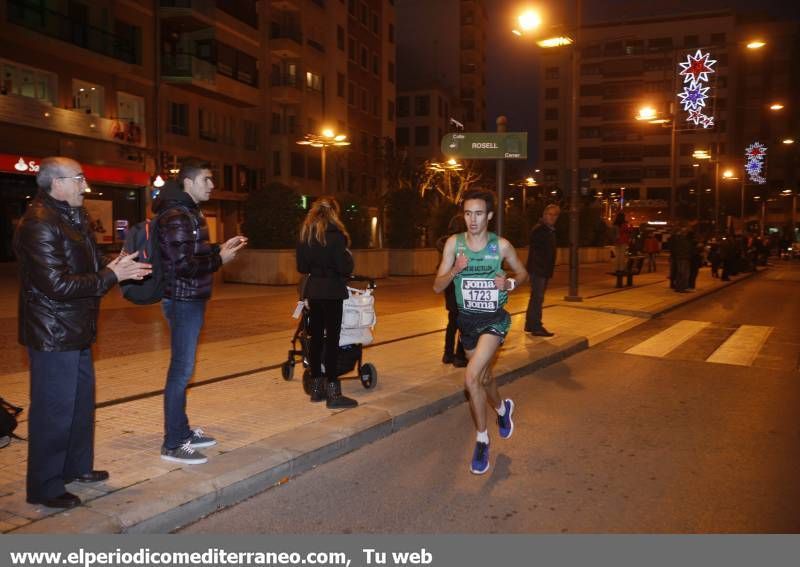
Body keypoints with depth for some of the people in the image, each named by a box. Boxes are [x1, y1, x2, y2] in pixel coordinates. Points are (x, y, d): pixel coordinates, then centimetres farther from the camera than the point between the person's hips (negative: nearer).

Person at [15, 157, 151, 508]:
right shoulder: (39, 224, -19)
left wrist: (115, 267, -3)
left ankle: (77, 466, 37)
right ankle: (44, 488, 15)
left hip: (75, 330, 10)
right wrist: (111, 275, -20)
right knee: (54, 410, 0)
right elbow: (57, 284, -25)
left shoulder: (72, 218, 13)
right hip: (53, 335, -10)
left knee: (82, 400, 20)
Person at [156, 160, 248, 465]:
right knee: (181, 370, -5)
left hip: (190, 299, 10)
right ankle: (172, 445, 4)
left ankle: (182, 431, 27)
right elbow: (183, 265, -21)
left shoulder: (188, 212, 15)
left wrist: (221, 247, 8)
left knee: (182, 368, 16)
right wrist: (220, 259, -13)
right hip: (183, 300, -10)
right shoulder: (177, 217, -16)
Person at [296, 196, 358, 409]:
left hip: (313, 291, 7)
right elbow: (344, 267, -16)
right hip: (332, 292, -6)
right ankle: (333, 393, -2)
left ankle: (316, 387, 18)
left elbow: (301, 267, 11)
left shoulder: (305, 233, 8)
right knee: (332, 339, -4)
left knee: (316, 337, 11)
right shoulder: (334, 233, -12)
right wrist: (349, 257, 3)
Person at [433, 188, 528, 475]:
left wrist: (509, 283, -14)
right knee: (484, 378, 21)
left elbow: (522, 273, 7)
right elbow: (438, 286, -7)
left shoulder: (501, 245, -9)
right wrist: (455, 270, -26)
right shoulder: (454, 243, -6)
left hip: (494, 319, -3)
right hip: (467, 319, 3)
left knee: (471, 378, -20)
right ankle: (502, 408, 54)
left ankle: (482, 441, 0)